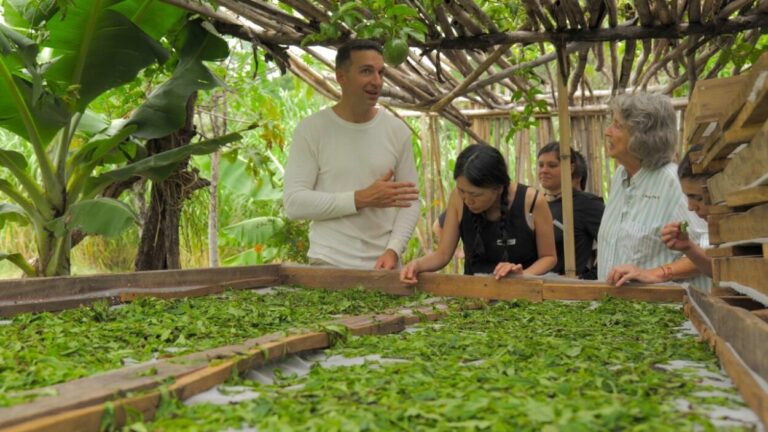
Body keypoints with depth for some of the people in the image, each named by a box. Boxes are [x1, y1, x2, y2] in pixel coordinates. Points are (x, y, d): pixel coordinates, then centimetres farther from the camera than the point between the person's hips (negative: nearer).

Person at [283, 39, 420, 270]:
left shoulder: (397, 130, 4)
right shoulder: (311, 129, -5)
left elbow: (410, 201, 4)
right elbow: (293, 203, -11)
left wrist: (393, 250, -12)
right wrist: (362, 199, -17)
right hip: (329, 264, -2)